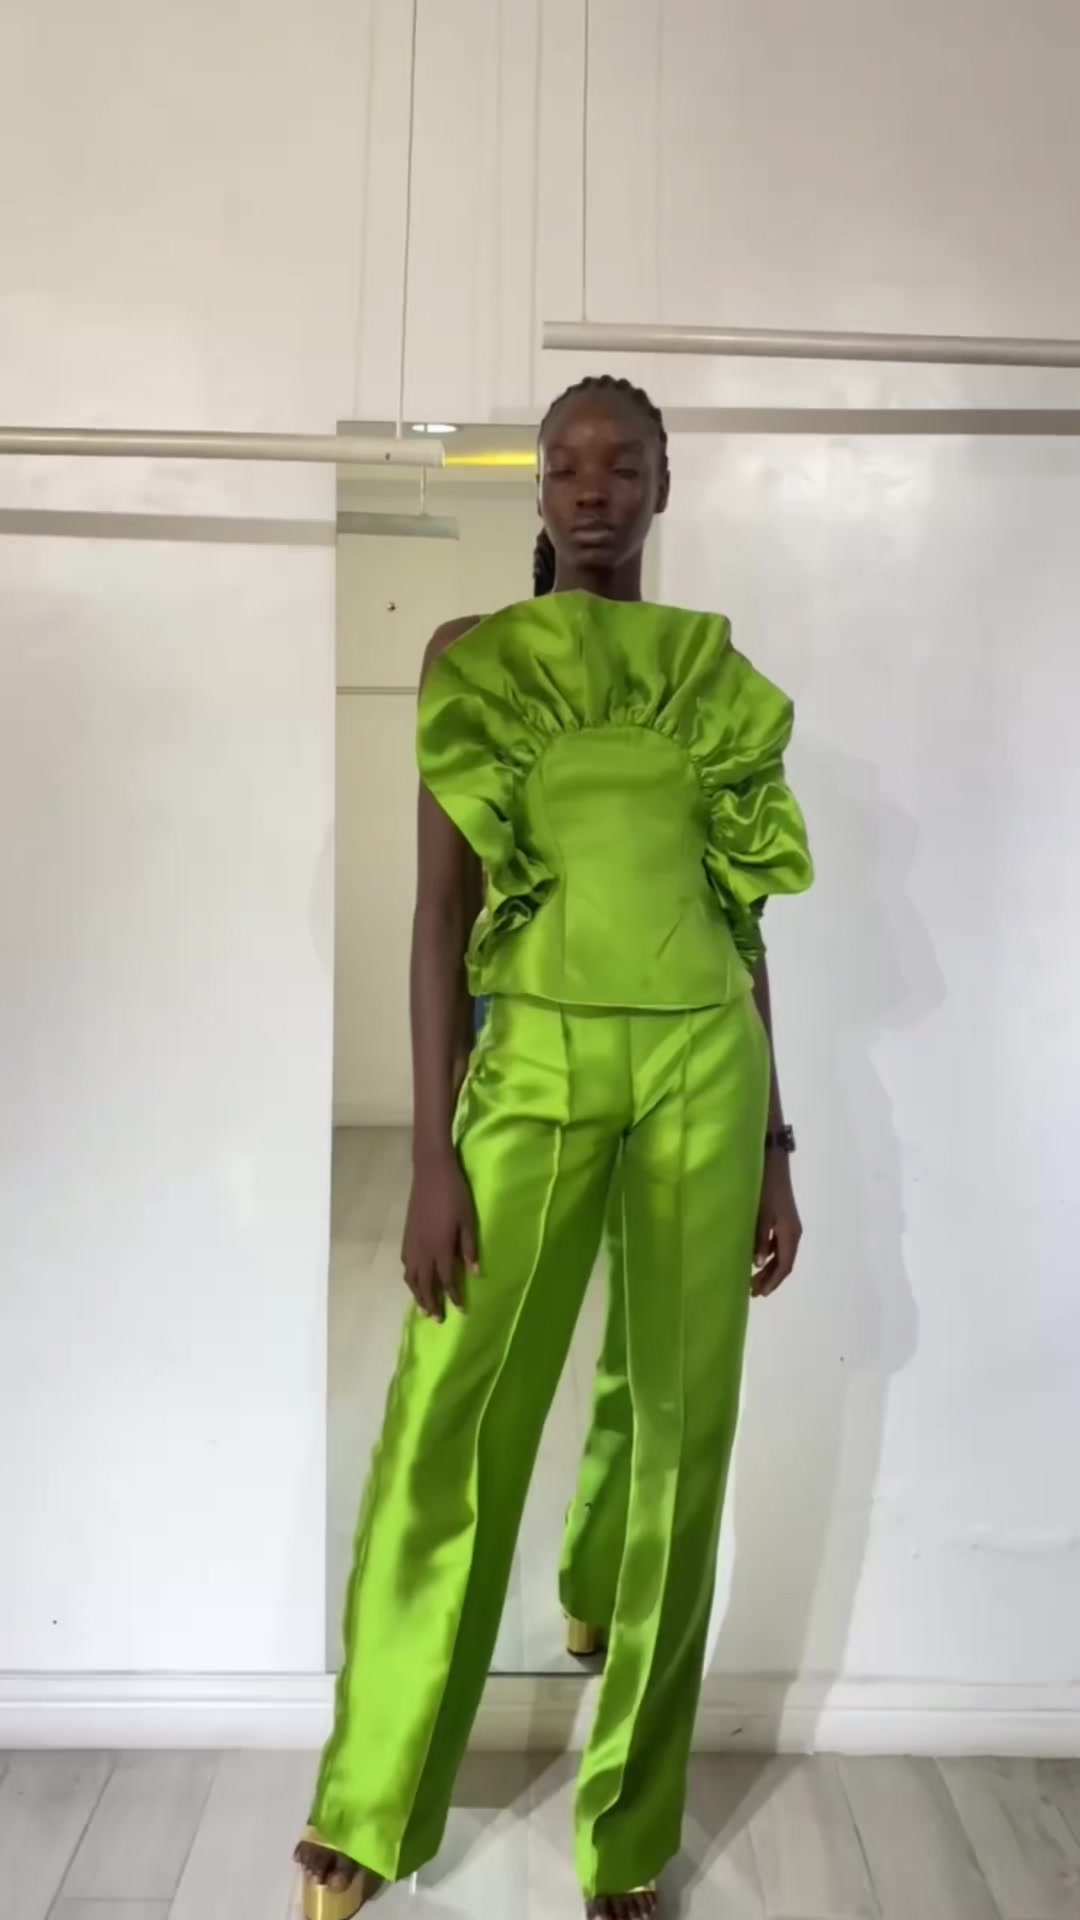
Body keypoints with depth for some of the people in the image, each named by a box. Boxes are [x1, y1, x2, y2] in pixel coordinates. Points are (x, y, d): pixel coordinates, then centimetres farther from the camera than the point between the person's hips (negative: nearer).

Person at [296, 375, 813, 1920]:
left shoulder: (718, 673, 11)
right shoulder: (472, 658, 5)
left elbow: (745, 918, 12)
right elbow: (441, 909, -1)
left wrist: (774, 1140, 9)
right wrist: (432, 1153, -8)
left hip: (706, 1061, 2)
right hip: (538, 1056, -2)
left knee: (679, 1425, 7)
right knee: (450, 1431, -1)